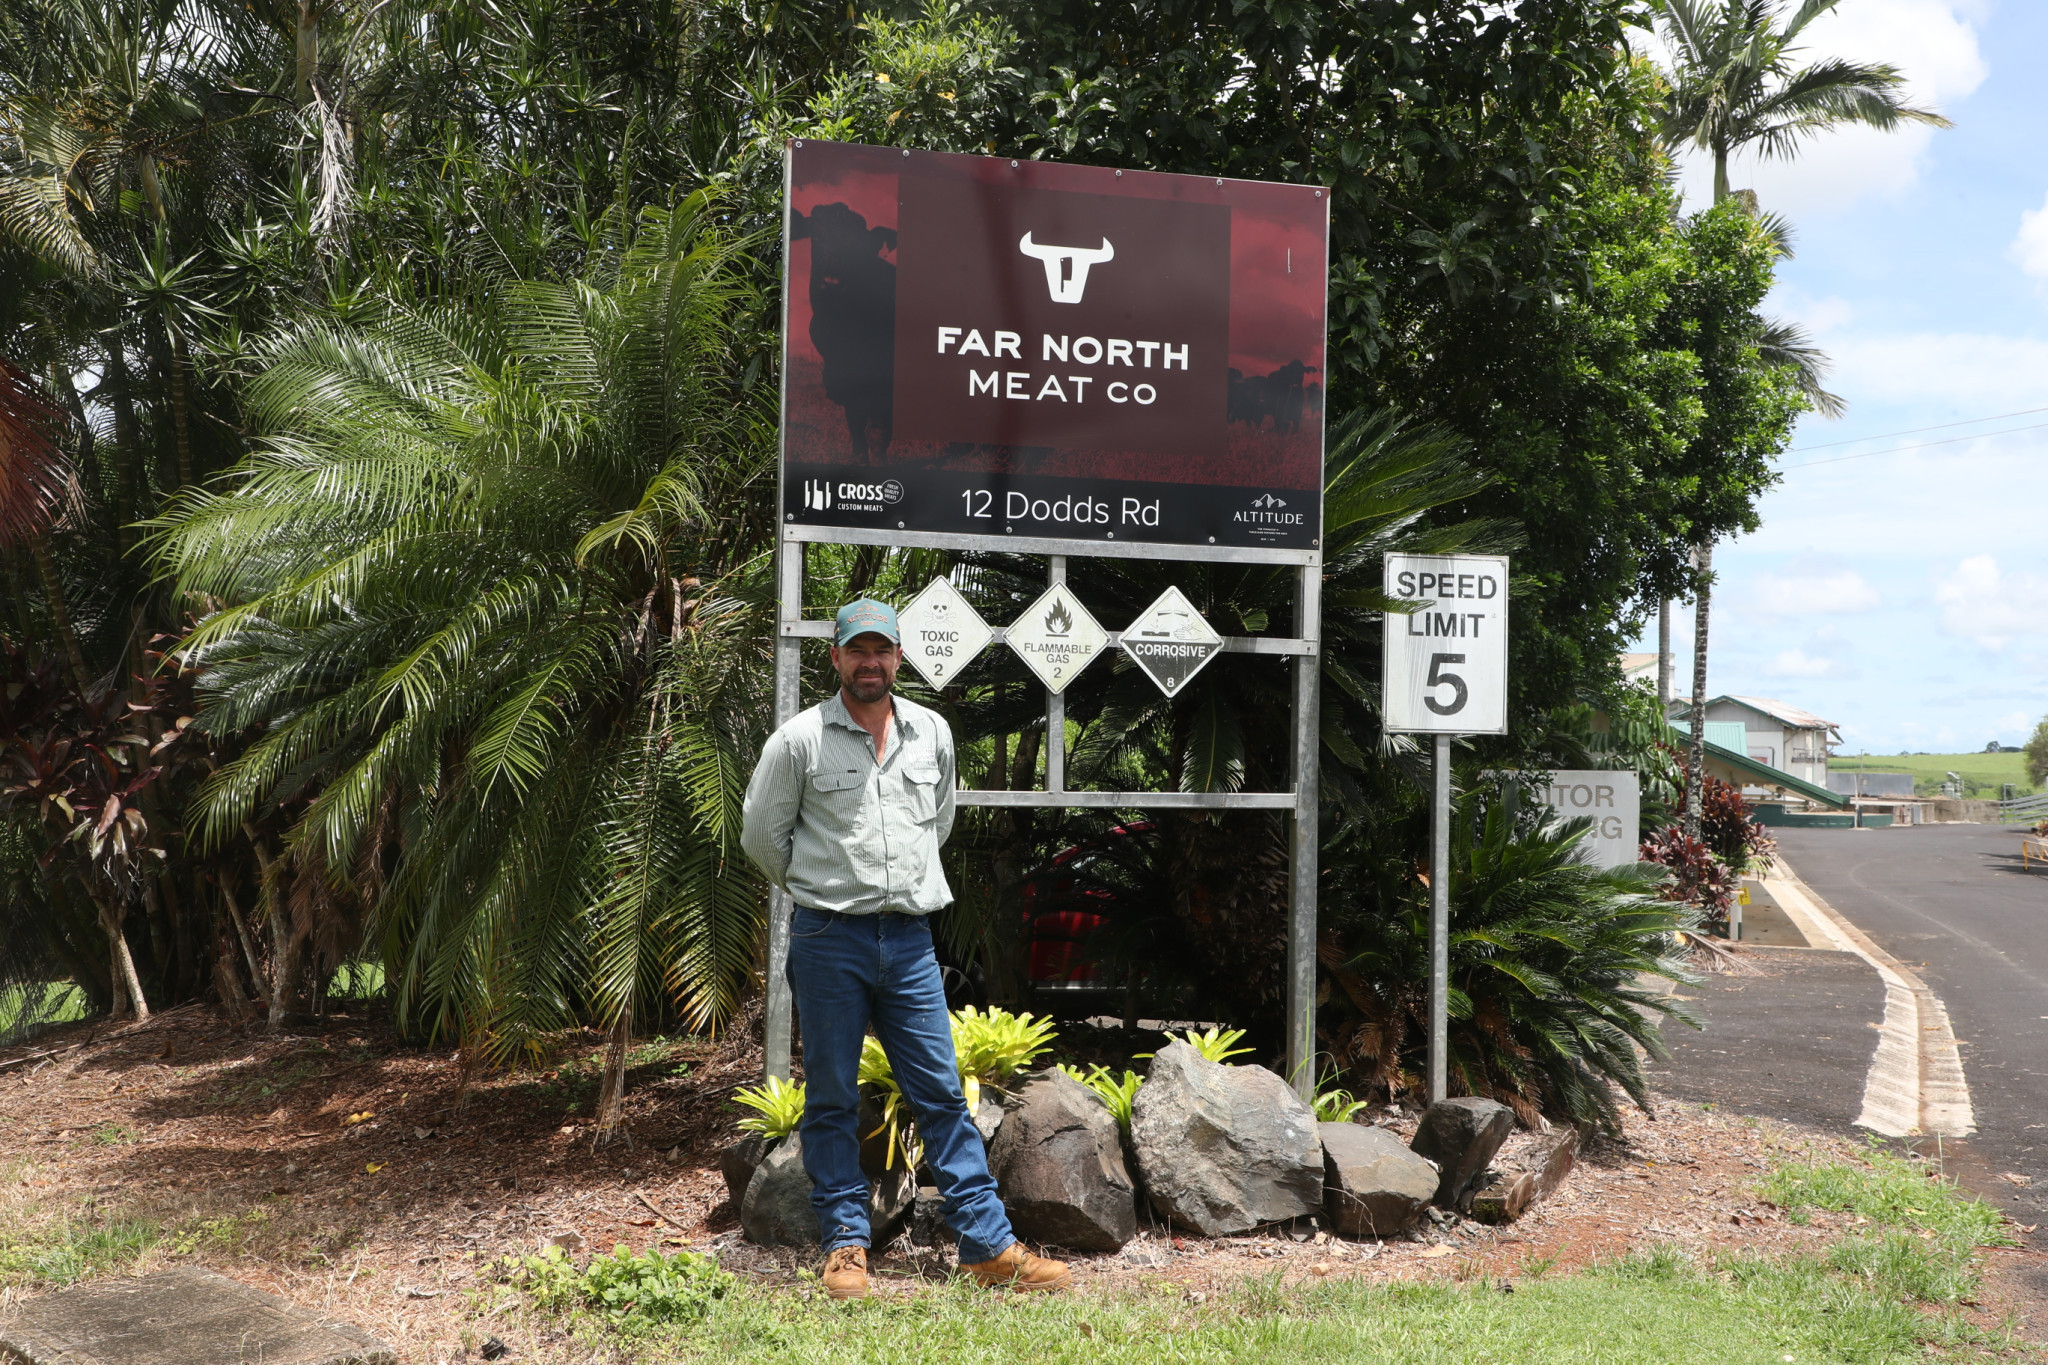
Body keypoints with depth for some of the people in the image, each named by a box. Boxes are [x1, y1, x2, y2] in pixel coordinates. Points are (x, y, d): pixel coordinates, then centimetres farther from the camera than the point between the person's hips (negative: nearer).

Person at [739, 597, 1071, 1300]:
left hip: (909, 938, 3)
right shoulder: (798, 740, -4)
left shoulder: (933, 733, 8)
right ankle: (846, 1243, 15)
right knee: (831, 1099, 4)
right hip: (829, 940, -3)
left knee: (942, 1094, 4)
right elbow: (762, 834, 6)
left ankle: (987, 1244, 8)